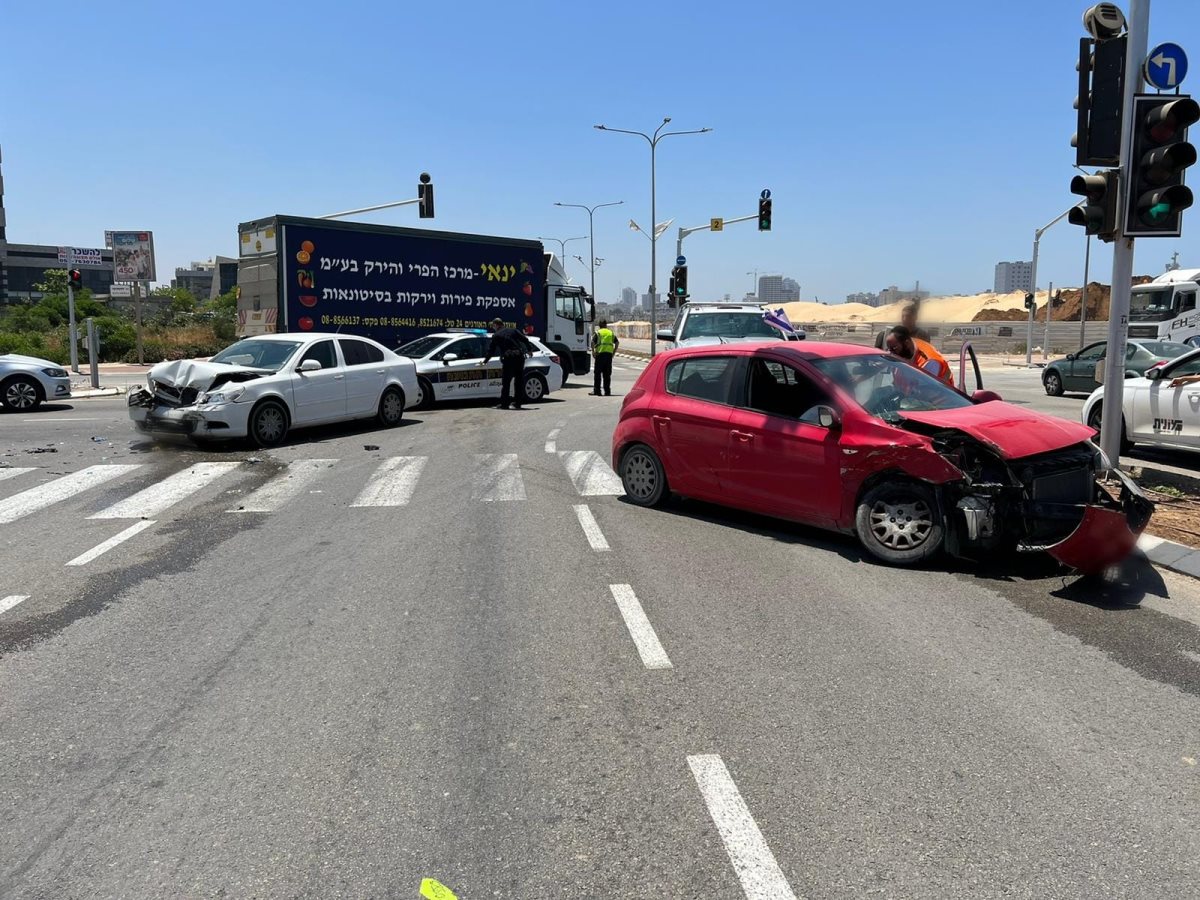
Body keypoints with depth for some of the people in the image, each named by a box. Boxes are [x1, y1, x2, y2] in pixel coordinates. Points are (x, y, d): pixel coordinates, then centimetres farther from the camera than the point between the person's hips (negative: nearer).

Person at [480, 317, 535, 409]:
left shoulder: (496, 335, 7)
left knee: (505, 382, 1)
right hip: (520, 357, 4)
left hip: (508, 359, -4)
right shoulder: (513, 331, 16)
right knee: (519, 381, 11)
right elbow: (525, 340, 9)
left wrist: (485, 361, 21)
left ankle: (504, 404, -1)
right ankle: (517, 403, 15)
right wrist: (529, 349, 17)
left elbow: (491, 350, 11)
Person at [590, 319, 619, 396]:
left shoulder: (598, 332, 4)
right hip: (609, 353, 3)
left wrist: (593, 351, -4)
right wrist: (614, 352, 9)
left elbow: (592, 342, -10)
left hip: (600, 353, -3)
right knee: (607, 374, 7)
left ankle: (596, 390, 2)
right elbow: (617, 342, 6)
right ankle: (607, 391, 7)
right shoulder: (611, 333, 15)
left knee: (598, 373, 3)